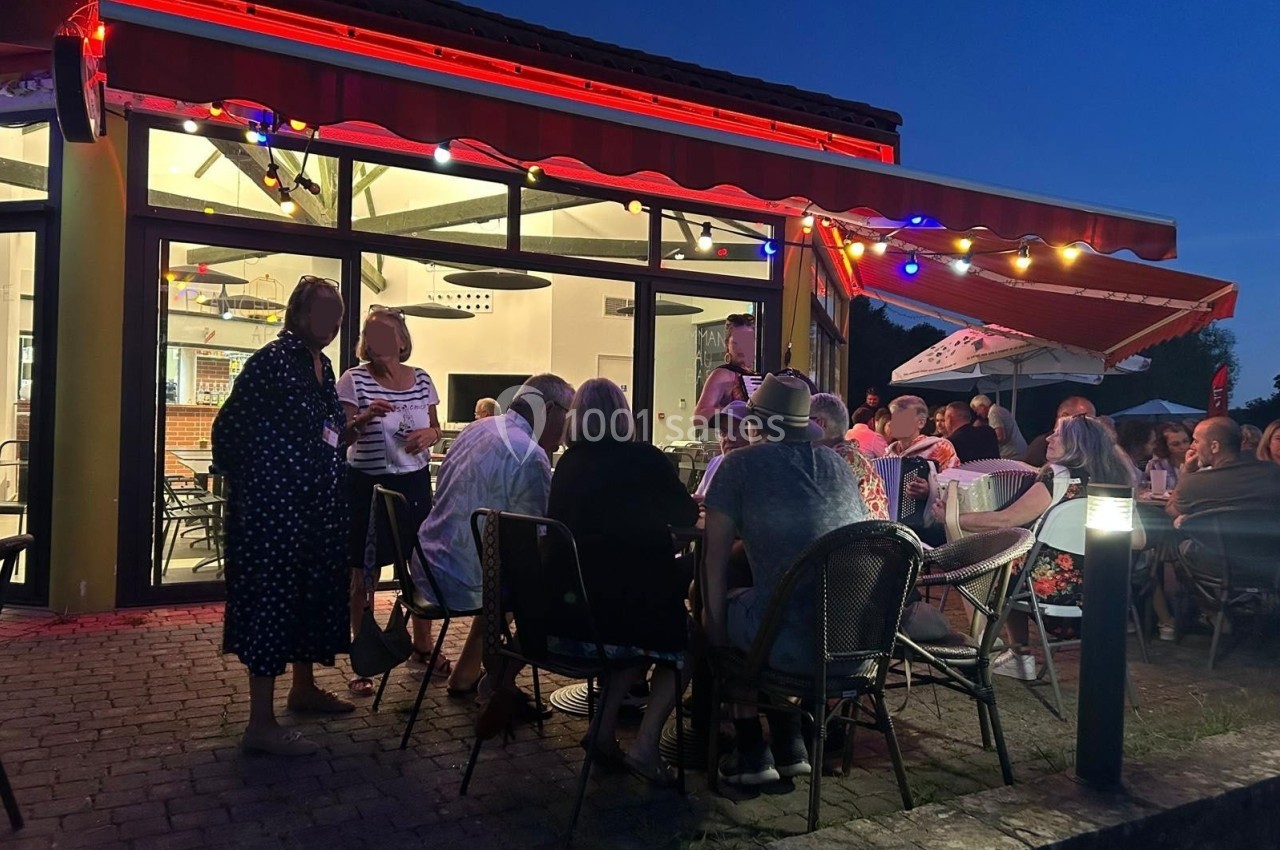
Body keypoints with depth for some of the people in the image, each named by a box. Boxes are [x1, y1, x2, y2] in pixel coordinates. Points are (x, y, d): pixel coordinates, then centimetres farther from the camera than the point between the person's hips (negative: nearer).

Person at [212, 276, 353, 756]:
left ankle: (304, 688, 35)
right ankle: (261, 724, 3)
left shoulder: (321, 364, 12)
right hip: (274, 505, -9)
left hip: (317, 506, 9)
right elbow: (228, 428, -13)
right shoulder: (272, 361, -14)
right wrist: (244, 482, -6)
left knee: (315, 591, 17)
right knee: (272, 597, -5)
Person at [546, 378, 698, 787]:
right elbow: (687, 515, 7)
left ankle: (606, 731, 25)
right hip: (633, 610, -4)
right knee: (682, 636, 24)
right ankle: (646, 745, 9)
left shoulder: (568, 463, 4)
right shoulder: (647, 458, -5)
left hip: (567, 617, 5)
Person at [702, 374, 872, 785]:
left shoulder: (740, 464, 0)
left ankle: (752, 751, 27)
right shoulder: (839, 464, 14)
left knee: (727, 604, 25)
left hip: (794, 645, -5)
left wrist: (714, 622, 11)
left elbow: (716, 555, -1)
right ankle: (789, 745, 34)